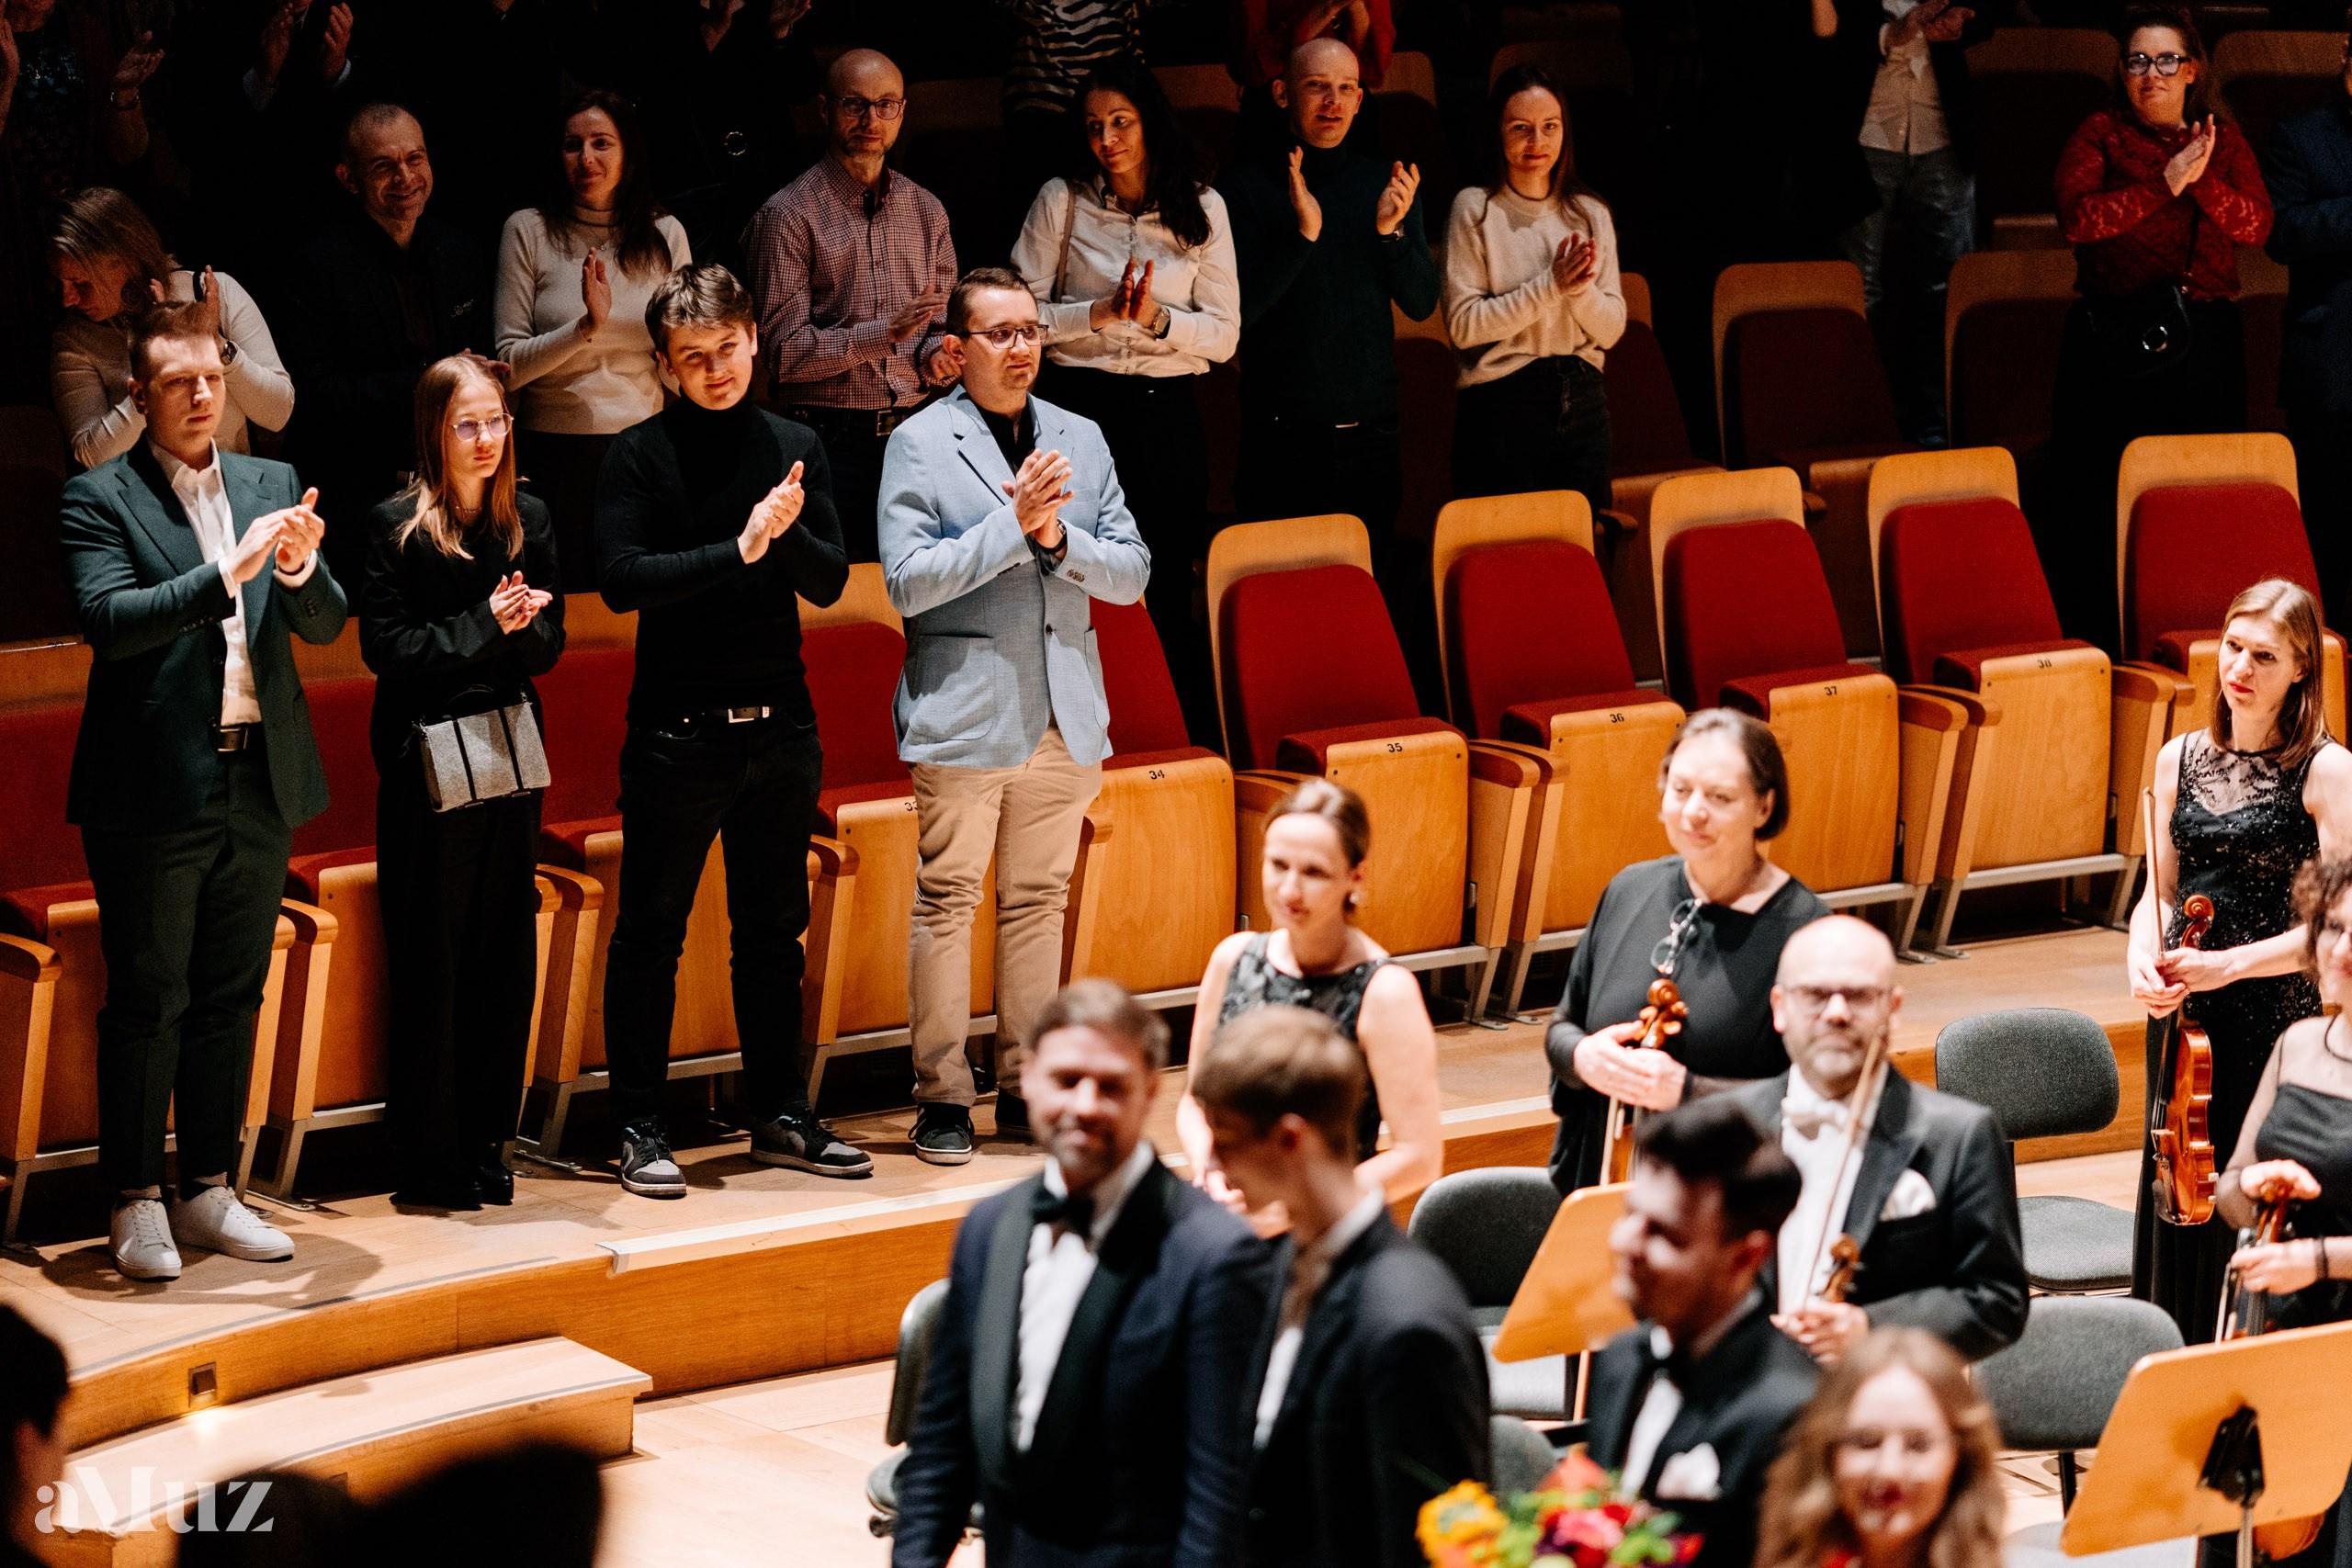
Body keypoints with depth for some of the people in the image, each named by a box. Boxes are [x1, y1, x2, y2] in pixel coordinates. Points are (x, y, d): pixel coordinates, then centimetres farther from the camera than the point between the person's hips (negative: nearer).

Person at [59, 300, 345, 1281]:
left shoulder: (271, 487, 11)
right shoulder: (99, 499, -3)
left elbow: (326, 627, 7)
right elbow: (108, 619, -17)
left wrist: (300, 569, -15)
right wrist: (230, 573, -25)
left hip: (260, 782, 5)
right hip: (157, 787, -5)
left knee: (232, 996, 10)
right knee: (148, 1003, 0)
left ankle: (209, 1192, 19)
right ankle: (137, 1204, 7)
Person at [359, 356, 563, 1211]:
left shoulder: (528, 519, 8)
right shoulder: (396, 525, -6)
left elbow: (549, 642, 7)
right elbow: (385, 646, -11)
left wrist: (515, 624, -14)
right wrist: (484, 624, -16)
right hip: (426, 758, -5)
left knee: (506, 953, 6)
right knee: (432, 957, -2)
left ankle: (488, 1142, 15)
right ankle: (431, 1159, 4)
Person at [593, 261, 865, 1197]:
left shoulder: (795, 447, 8)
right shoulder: (642, 455, -5)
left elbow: (830, 584, 5)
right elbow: (622, 579, -15)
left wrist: (789, 531, -15)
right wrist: (741, 549, -21)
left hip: (779, 726, 4)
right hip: (678, 728, -4)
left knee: (774, 931, 12)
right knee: (651, 934, 1)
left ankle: (780, 1116, 22)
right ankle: (639, 1129, 9)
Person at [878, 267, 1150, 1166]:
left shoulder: (1081, 441, 11)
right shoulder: (919, 445, -3)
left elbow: (1131, 575, 7)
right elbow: (907, 580, -13)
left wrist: (1059, 538, -11)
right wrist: (1012, 522, -18)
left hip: (1063, 718, 5)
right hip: (964, 714, -4)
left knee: (1038, 901, 9)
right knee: (947, 901, -3)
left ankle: (1027, 1090, 16)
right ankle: (942, 1098, 4)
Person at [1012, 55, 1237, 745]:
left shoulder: (1201, 209, 4)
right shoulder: (1063, 200, 1)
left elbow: (1223, 334, 2)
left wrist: (1158, 319, -15)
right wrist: (1099, 313, -15)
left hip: (1168, 415, 1)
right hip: (1080, 409, -1)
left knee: (1169, 596, 3)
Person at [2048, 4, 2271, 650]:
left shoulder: (2223, 141, 14)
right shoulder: (2100, 135, 6)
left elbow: (2257, 225, -1)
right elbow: (2077, 217, -12)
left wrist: (2201, 180, -16)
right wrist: (2164, 185, -17)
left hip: (2205, 345, 2)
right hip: (2113, 341, -2)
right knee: (2100, 495, -6)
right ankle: (2088, 640, -1)